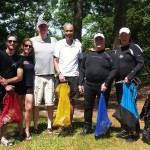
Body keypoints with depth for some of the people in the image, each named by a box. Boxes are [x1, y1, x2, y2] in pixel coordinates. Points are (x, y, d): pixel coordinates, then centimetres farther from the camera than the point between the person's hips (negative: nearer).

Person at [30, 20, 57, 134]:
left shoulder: (53, 40, 7)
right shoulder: (32, 41, 2)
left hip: (50, 76, 2)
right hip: (37, 76, -1)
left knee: (50, 103, 6)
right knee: (36, 103, 4)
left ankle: (49, 126, 19)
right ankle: (35, 126, 15)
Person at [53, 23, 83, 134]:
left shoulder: (78, 45, 4)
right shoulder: (59, 44, 0)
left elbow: (81, 61, 10)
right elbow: (55, 61, 2)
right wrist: (60, 74, -10)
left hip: (74, 76, 1)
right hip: (62, 76, -1)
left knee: (72, 101, 6)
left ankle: (69, 124, 17)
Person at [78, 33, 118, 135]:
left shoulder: (109, 54, -1)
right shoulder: (88, 54, 13)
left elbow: (114, 69, -9)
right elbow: (82, 69, 15)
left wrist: (106, 83, -16)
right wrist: (81, 83, 6)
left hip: (103, 86, -4)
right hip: (88, 85, 4)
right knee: (88, 107, 10)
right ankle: (87, 128, 25)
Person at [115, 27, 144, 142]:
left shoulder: (134, 48, -5)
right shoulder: (118, 50, 15)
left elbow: (141, 63, -13)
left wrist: (130, 77, -20)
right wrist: (114, 78, 7)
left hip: (130, 83, -7)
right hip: (119, 82, 7)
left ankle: (135, 132, 3)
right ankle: (124, 128, 24)